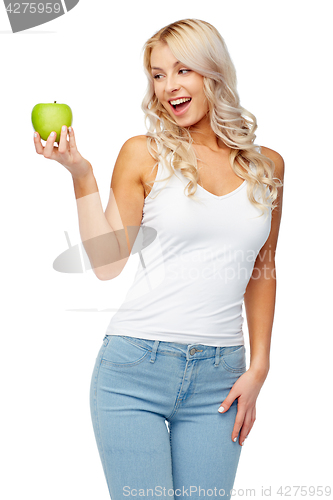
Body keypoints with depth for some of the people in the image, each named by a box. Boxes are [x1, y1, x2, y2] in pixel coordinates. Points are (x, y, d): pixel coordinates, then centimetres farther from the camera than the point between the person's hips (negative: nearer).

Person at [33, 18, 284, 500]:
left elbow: (261, 272, 14)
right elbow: (107, 262, -3)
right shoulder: (144, 154, 1)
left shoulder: (267, 166, 8)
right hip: (135, 369, -2)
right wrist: (81, 175, -10)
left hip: (218, 377, 3)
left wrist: (258, 369, 9)